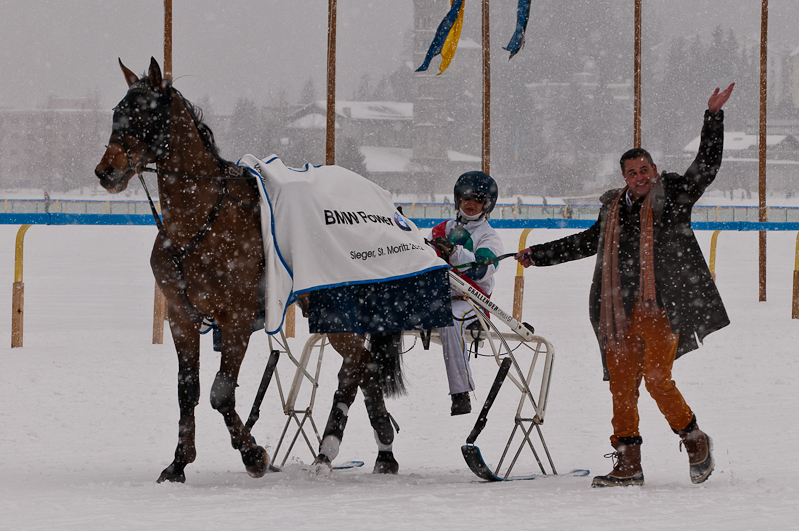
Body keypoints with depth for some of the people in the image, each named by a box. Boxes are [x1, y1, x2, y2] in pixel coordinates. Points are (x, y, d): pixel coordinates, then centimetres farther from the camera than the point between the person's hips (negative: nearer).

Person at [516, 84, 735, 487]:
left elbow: (706, 166, -2)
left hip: (664, 307, -5)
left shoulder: (673, 196, 6)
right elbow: (588, 241, 32)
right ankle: (627, 464, 5)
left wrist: (714, 116, -8)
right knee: (622, 385, 0)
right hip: (623, 313, 5)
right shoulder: (614, 209, 18)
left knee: (657, 378, -16)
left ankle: (693, 439, 6)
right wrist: (538, 255, 35)